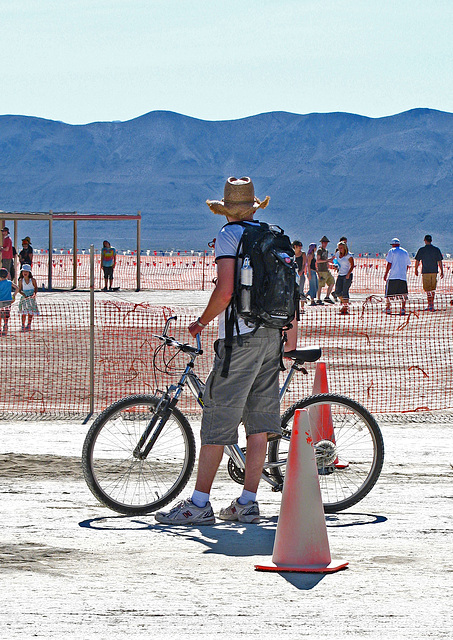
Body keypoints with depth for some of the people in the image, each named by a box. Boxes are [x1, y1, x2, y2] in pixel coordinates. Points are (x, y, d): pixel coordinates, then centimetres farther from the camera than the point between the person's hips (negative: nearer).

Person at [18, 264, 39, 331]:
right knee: (24, 312, -2)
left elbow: (36, 288, 5)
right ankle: (23, 325, 6)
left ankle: (29, 325, 15)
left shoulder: (32, 280, -7)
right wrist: (23, 295, -15)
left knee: (31, 312, 4)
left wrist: (34, 294, -12)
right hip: (24, 298, 0)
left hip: (31, 298, 0)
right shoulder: (21, 281, -5)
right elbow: (19, 290, 1)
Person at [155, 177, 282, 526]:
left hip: (240, 336, -7)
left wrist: (201, 322, -3)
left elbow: (225, 291, -17)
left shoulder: (229, 235, -7)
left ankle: (199, 504, -6)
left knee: (217, 420, -6)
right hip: (272, 335, 7)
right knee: (259, 422, 8)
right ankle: (247, 503, 9)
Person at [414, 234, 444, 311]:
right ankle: (432, 304, 20)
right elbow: (440, 262, 1)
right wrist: (442, 271, 8)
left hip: (425, 272, -3)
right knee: (433, 289, 15)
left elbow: (417, 261, 1)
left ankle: (430, 305, -8)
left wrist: (416, 270, 16)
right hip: (434, 271, 3)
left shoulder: (421, 250, -5)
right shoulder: (436, 250, 1)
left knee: (427, 289, -1)